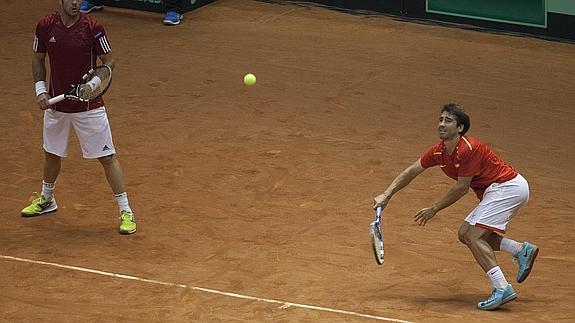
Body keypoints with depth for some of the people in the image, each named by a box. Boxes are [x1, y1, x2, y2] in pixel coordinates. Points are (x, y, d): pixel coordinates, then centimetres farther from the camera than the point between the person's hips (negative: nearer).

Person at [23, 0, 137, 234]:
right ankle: (46, 199, 45)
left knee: (107, 157, -4)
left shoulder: (93, 28, -15)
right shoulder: (45, 26, -6)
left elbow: (108, 61, -6)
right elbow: (38, 59, 8)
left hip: (89, 106, -3)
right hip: (56, 103, 4)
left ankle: (125, 211, 4)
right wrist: (40, 90, -4)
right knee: (52, 153, 21)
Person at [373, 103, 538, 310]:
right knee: (465, 234, 11)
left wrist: (434, 209, -9)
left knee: (473, 235, -17)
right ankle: (522, 250, 15)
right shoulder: (439, 152, 3)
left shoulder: (468, 150, -24)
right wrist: (386, 195, 6)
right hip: (495, 190, 10)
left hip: (508, 187, -10)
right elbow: (411, 171, 10)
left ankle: (502, 289, -23)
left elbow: (461, 188, -18)